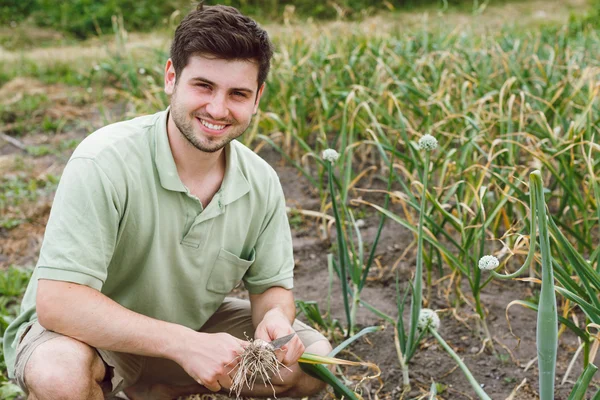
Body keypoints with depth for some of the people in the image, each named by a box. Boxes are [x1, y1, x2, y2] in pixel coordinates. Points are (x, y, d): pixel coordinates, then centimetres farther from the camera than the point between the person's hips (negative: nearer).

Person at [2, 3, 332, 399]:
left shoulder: (261, 182, -11)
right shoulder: (105, 162, -28)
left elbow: (271, 286, 1)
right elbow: (56, 302, -33)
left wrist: (275, 318, -25)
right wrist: (183, 344, -40)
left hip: (193, 323, 6)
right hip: (92, 333, -5)